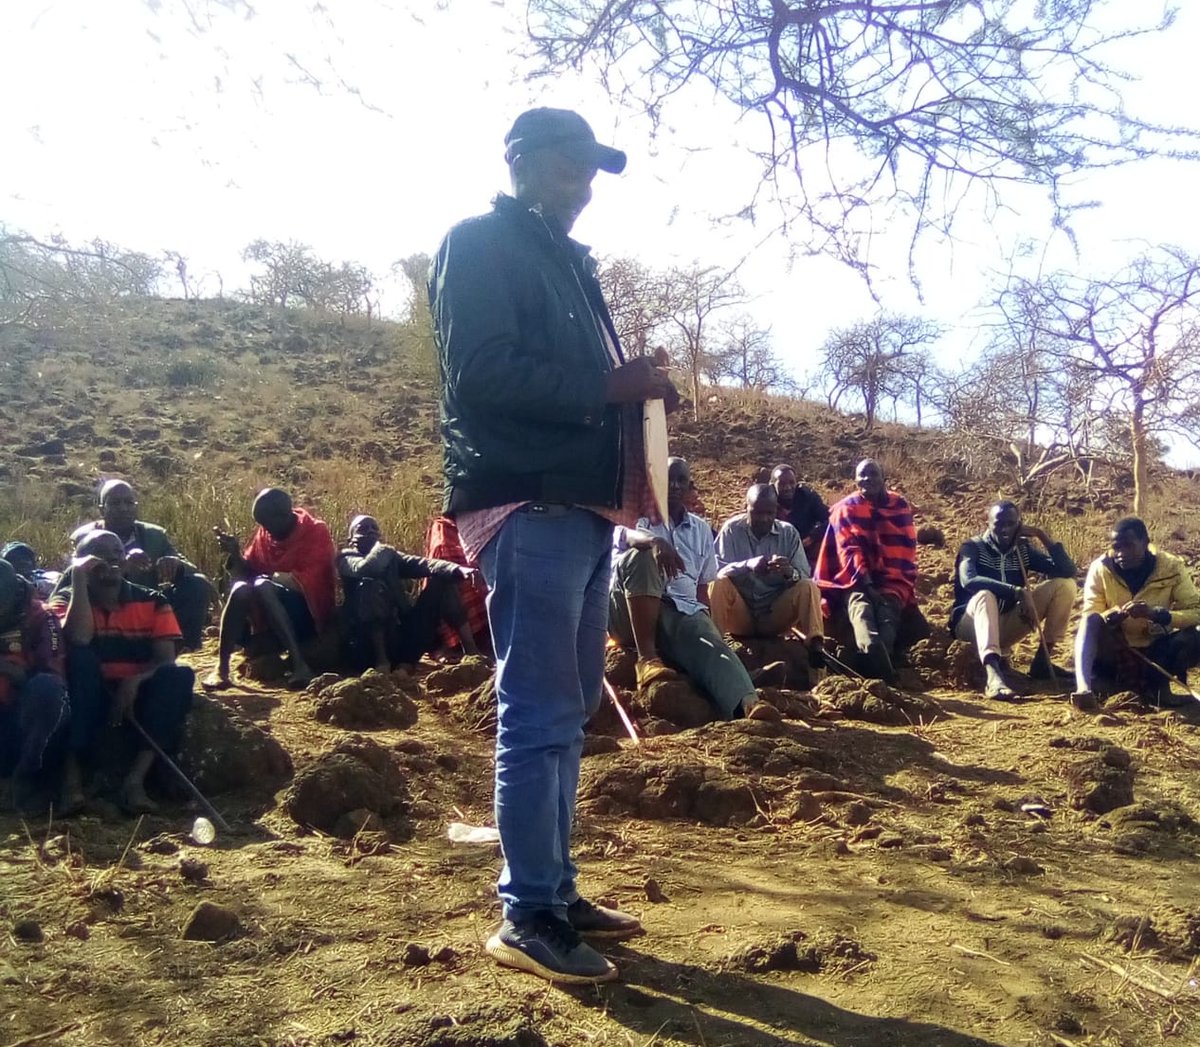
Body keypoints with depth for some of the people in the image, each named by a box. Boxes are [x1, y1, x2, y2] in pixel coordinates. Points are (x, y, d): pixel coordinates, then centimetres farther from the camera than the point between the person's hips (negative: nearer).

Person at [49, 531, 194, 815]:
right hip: (88, 698, -1)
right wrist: (78, 578, -18)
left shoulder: (152, 601, 4)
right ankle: (72, 773, -34)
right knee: (81, 658, -32)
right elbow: (78, 640, -22)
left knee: (180, 675, -28)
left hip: (137, 694, 2)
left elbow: (166, 659, -7)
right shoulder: (68, 598, 0)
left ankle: (136, 778, -36)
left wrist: (134, 681, -27)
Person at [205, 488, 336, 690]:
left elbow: (308, 583, -16)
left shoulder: (316, 532, -8)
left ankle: (299, 664, -42)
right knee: (240, 588, -26)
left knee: (262, 587, -32)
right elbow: (247, 573, 7)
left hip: (307, 610, -5)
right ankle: (222, 667, -30)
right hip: (267, 614, 5)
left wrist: (271, 577, -17)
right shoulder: (264, 533, 6)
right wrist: (235, 554, -9)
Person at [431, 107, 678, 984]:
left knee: (568, 711, 13)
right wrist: (608, 386, -15)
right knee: (540, 714, -7)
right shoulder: (479, 245, -3)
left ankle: (556, 891, 24)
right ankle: (528, 917, 3)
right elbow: (480, 374, -16)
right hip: (527, 508, -9)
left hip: (582, 507, 9)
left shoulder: (570, 259, 23)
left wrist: (637, 391, 6)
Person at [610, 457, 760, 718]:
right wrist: (656, 541, -39)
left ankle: (748, 705, -63)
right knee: (642, 556, -31)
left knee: (710, 645, -31)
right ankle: (647, 658, -33)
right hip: (630, 613, -2)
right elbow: (628, 534, -17)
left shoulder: (701, 529, 23)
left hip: (684, 611, 3)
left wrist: (706, 618, 6)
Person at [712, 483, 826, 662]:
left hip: (776, 615, 2)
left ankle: (816, 648, -34)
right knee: (719, 583, -28)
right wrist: (747, 566, -35)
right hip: (740, 615, -1)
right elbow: (717, 570, -15)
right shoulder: (732, 529, -6)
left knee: (808, 587, -22)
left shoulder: (789, 533, -1)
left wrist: (790, 573, -31)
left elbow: (805, 577, -6)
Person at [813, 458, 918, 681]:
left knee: (888, 610, -33)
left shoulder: (899, 507, 13)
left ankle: (876, 661, -61)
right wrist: (865, 581, -18)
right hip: (857, 581, -2)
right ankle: (878, 660, -69)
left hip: (890, 583, 2)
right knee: (860, 603, -37)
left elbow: (906, 551, 9)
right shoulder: (846, 509, 9)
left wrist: (896, 587, -5)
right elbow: (848, 550, -3)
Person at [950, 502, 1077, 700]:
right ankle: (993, 675, -62)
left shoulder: (1023, 550, 6)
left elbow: (1068, 571, -2)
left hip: (1006, 626, 5)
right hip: (970, 624, -5)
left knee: (1065, 584, -5)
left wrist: (1041, 535, -7)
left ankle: (1043, 659, -8)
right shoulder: (973, 547, -8)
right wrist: (1017, 592, -37)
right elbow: (968, 580, -31)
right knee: (985, 596, -41)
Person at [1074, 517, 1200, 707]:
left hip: (1156, 652, 0)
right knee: (1092, 620, -30)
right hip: (1115, 653, 0)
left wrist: (1156, 613, -34)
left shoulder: (1171, 567, -11)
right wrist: (1111, 617, -37)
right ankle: (1084, 687, -46)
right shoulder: (1100, 568, -11)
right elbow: (1088, 618, -14)